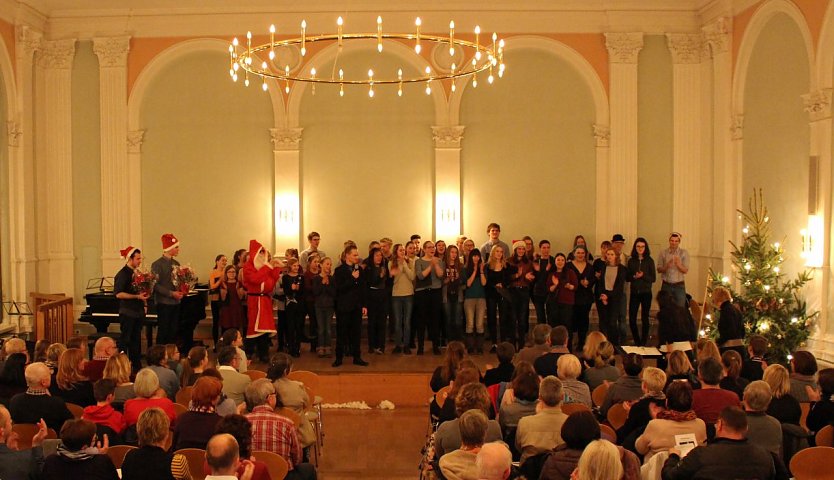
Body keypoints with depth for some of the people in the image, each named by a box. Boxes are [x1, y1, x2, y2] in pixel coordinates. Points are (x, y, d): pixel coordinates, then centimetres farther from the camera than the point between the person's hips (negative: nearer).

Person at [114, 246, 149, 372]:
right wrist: (137, 296, -24)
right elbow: (118, 294, -20)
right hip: (127, 313, -8)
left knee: (136, 340, 12)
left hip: (138, 311, 8)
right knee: (125, 340, -4)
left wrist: (144, 304, 8)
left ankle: (136, 366, 18)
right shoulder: (122, 274, -13)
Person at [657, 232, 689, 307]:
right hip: (666, 285, 1)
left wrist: (678, 265, -27)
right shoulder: (663, 253, 3)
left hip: (679, 285, -1)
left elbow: (685, 270, -6)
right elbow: (659, 270, 1)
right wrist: (666, 266, -20)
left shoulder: (684, 253, 1)